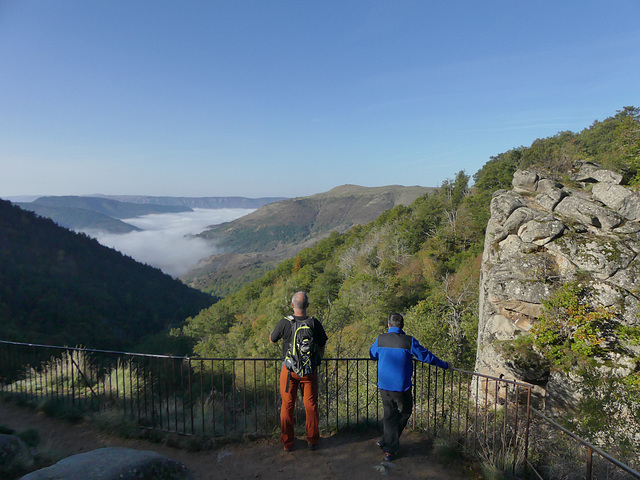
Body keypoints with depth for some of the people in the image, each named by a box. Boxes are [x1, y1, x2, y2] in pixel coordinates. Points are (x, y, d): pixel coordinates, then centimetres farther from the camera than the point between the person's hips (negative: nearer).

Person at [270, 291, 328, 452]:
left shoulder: (284, 323, -14)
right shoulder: (315, 323, -10)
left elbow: (272, 340, 4)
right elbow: (322, 347, 4)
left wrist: (272, 331, 25)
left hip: (289, 370, -1)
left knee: (287, 406, 13)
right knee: (311, 406, 14)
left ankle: (287, 443, 24)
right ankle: (312, 442, 25)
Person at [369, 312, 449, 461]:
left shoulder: (380, 339, -3)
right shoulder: (409, 341, -12)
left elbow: (372, 354, 16)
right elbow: (426, 356, -3)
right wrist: (444, 365, 12)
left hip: (384, 386, 3)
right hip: (401, 387, -3)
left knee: (389, 416, 16)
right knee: (404, 413, 19)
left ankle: (390, 450, 23)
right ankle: (388, 444, 24)